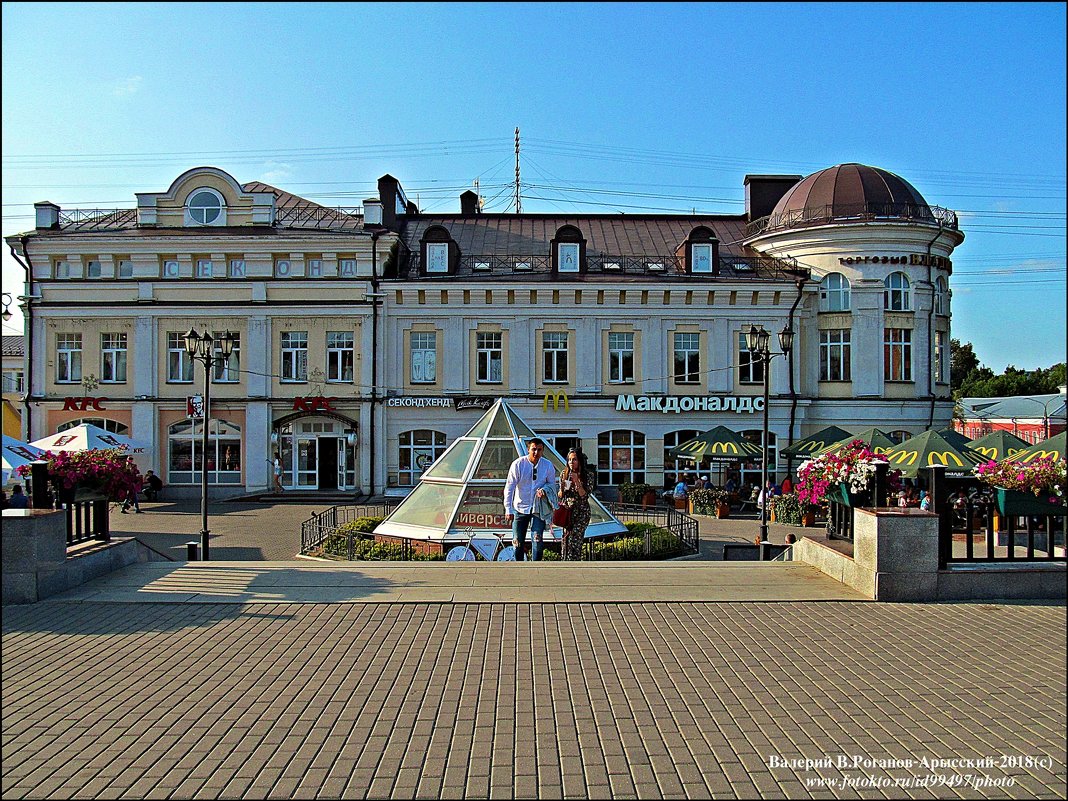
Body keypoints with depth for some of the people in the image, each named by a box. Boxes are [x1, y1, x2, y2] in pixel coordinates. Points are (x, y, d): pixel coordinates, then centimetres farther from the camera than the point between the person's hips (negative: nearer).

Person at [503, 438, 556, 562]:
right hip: (520, 508, 0)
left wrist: (544, 489, -17)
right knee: (518, 541, 6)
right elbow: (509, 487, -11)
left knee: (537, 540, -10)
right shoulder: (518, 464, -12)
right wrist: (508, 509, -16)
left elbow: (552, 483, 8)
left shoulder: (548, 465, -7)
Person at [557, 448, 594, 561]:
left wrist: (577, 481, -20)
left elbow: (584, 495, -10)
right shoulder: (564, 473, 5)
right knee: (565, 540, 1)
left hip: (581, 512, -3)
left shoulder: (588, 475, -5)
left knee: (574, 540, -12)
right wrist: (562, 488, -11)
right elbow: (559, 496, 11)